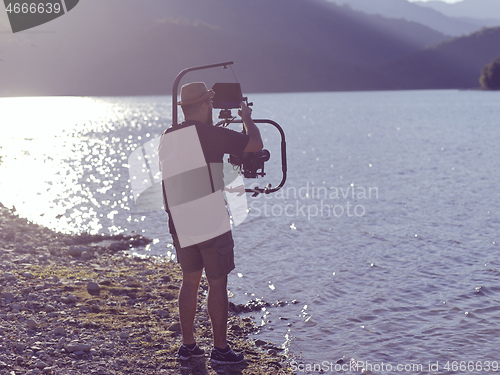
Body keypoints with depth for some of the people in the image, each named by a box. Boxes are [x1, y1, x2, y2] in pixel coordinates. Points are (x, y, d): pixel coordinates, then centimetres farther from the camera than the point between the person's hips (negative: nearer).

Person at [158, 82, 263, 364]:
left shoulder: (167, 138, 10)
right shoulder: (210, 134, -10)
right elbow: (256, 144, -4)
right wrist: (247, 118, 11)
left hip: (180, 224, 7)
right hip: (212, 223, -6)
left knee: (190, 281, 17)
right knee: (218, 284, 3)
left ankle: (188, 345, 22)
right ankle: (221, 349, 9)